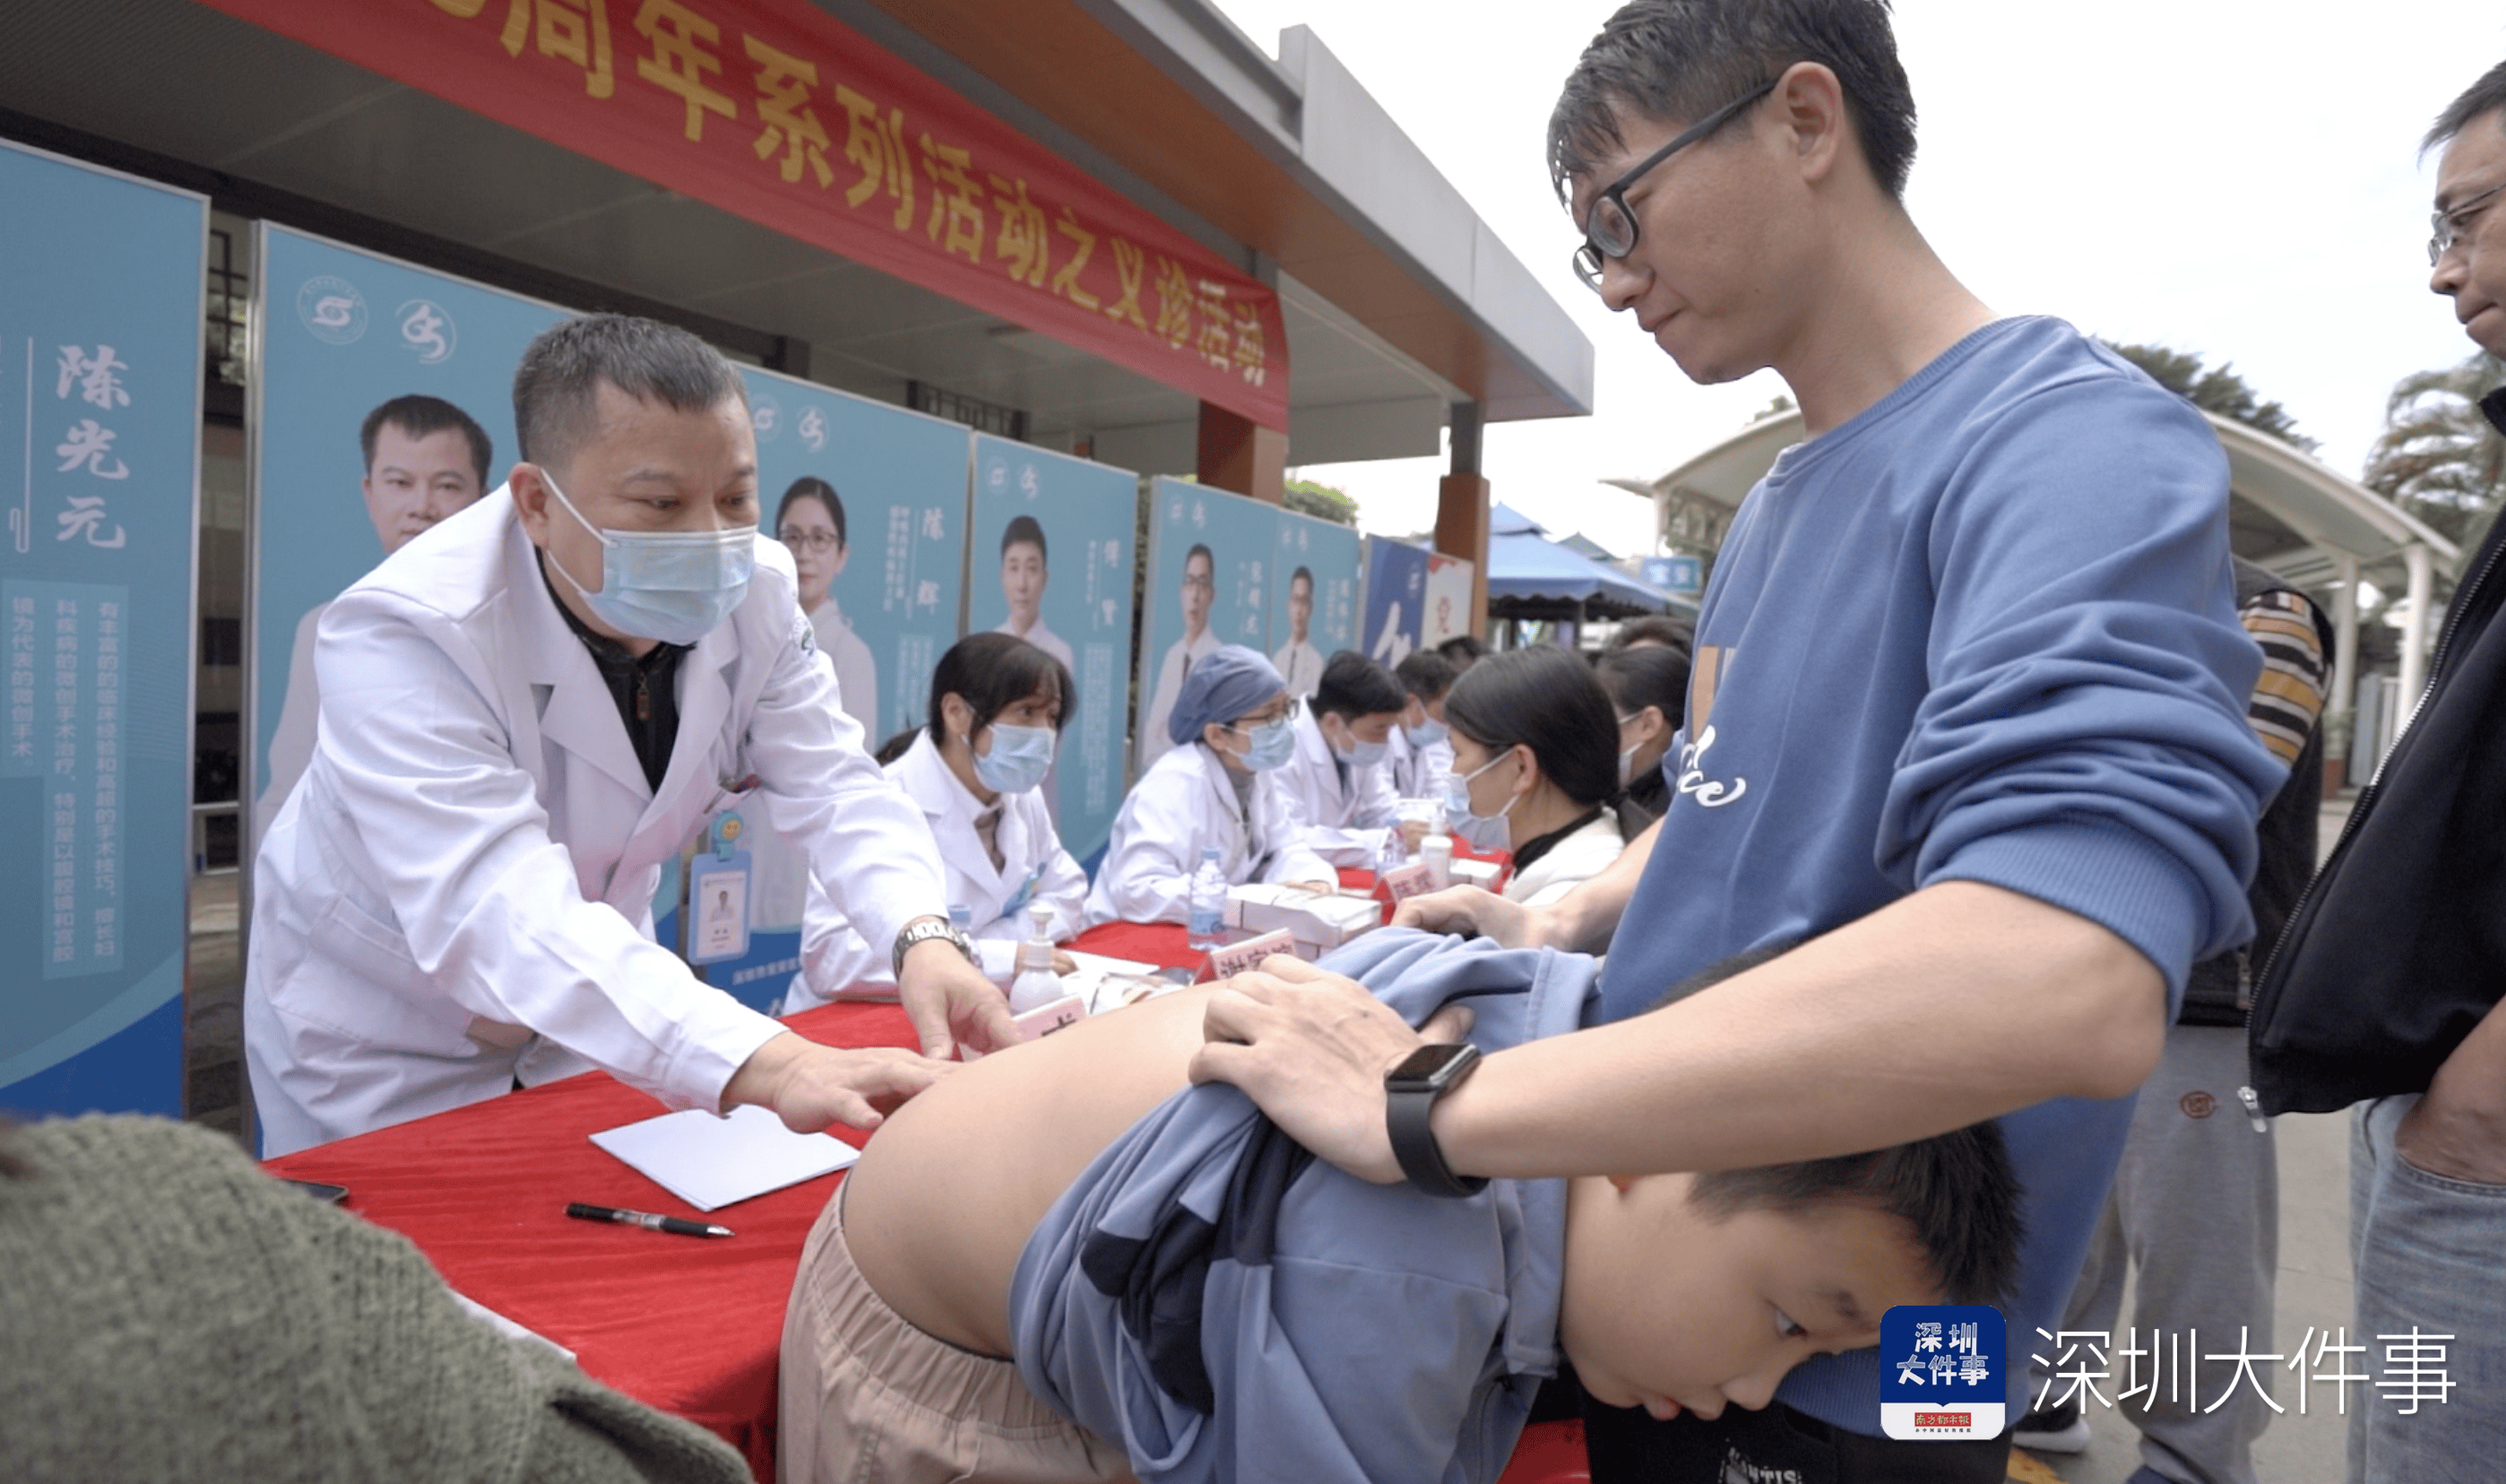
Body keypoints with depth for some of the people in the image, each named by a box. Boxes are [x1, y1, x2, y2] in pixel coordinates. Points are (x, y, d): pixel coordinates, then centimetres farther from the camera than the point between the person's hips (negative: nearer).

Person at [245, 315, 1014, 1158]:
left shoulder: (752, 594, -16)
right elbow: (497, 915, -45)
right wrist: (763, 1066, -59)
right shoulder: (403, 635, -33)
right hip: (384, 1033, -4)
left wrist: (923, 937, -42)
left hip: (604, 997, 5)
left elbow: (833, 789, -19)